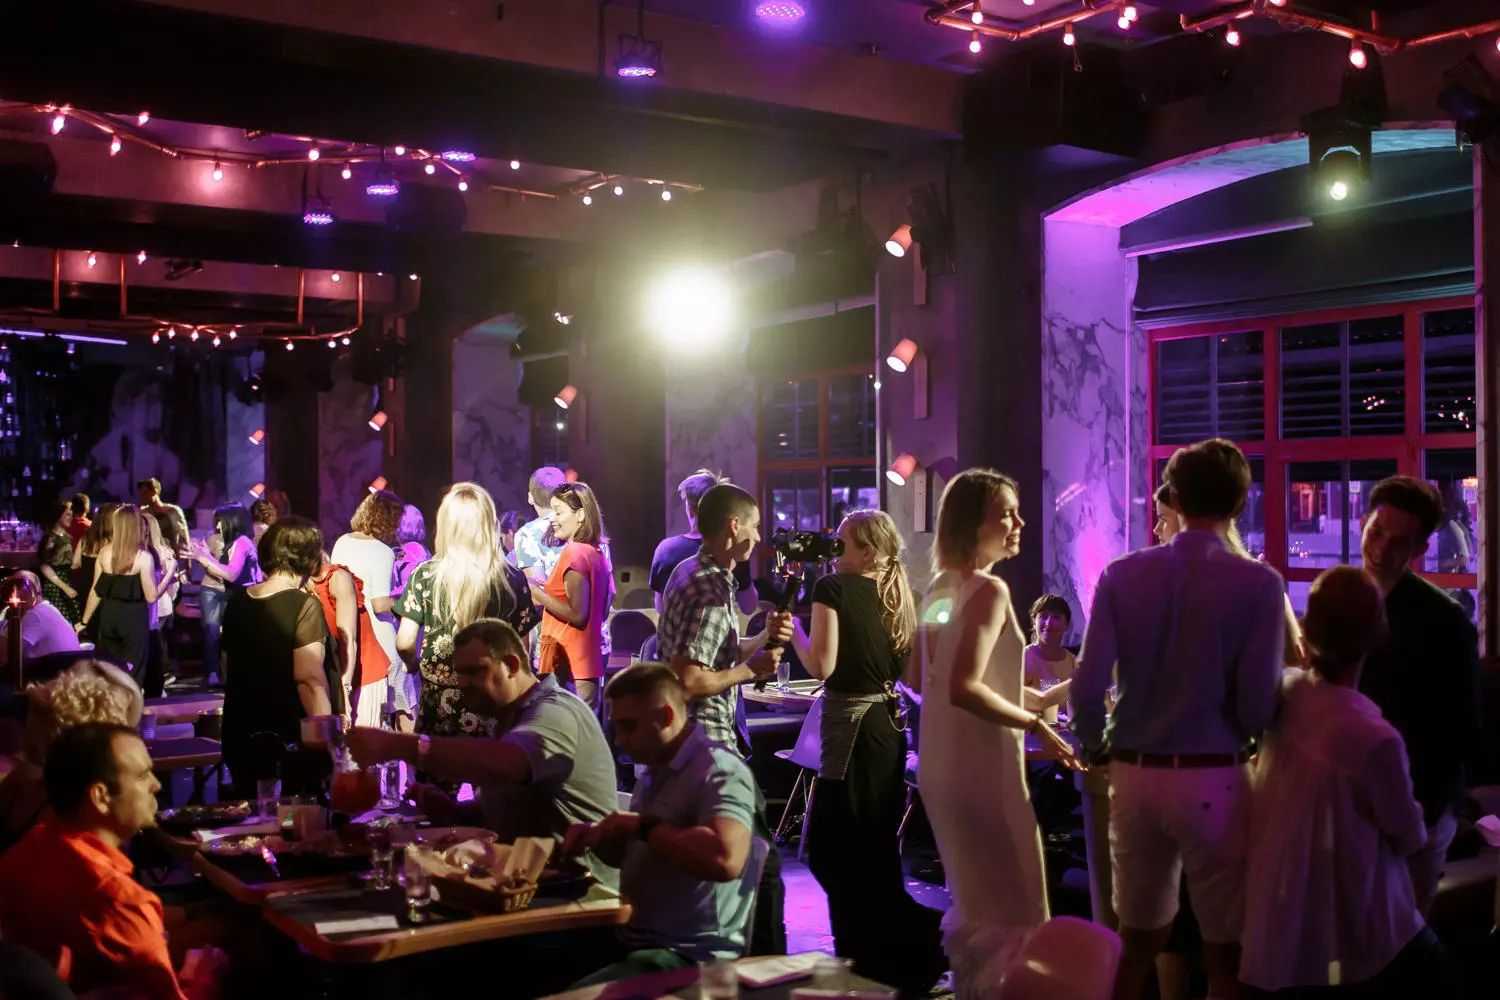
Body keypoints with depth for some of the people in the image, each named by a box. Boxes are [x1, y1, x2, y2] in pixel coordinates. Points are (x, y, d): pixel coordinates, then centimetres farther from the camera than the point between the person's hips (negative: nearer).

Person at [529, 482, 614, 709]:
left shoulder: (574, 553, -13)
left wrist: (538, 594, -11)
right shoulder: (597, 553, 13)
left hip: (567, 668, -9)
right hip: (589, 665, 9)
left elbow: (577, 614, -18)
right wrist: (547, 593, 21)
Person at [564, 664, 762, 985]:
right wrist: (597, 839, 7)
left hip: (691, 956, -9)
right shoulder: (654, 773, 14)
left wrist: (643, 826, -21)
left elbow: (724, 858, -34)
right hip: (636, 943, 9)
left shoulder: (719, 772, -15)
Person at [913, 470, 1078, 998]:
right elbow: (963, 688, -28)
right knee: (1014, 913, 1)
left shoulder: (940, 587, 9)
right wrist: (1036, 725, -20)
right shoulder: (990, 590, -18)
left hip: (940, 766, 9)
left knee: (974, 904, 22)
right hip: (981, 769, -9)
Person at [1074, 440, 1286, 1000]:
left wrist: (1096, 748, 13)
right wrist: (1238, 740, 10)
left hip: (1134, 775, 3)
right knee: (1224, 948, 10)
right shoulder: (1258, 583, -10)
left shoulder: (1122, 576, -3)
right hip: (1213, 780, -3)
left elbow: (1088, 689, -7)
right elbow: (1258, 706, -14)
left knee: (1138, 939, 18)